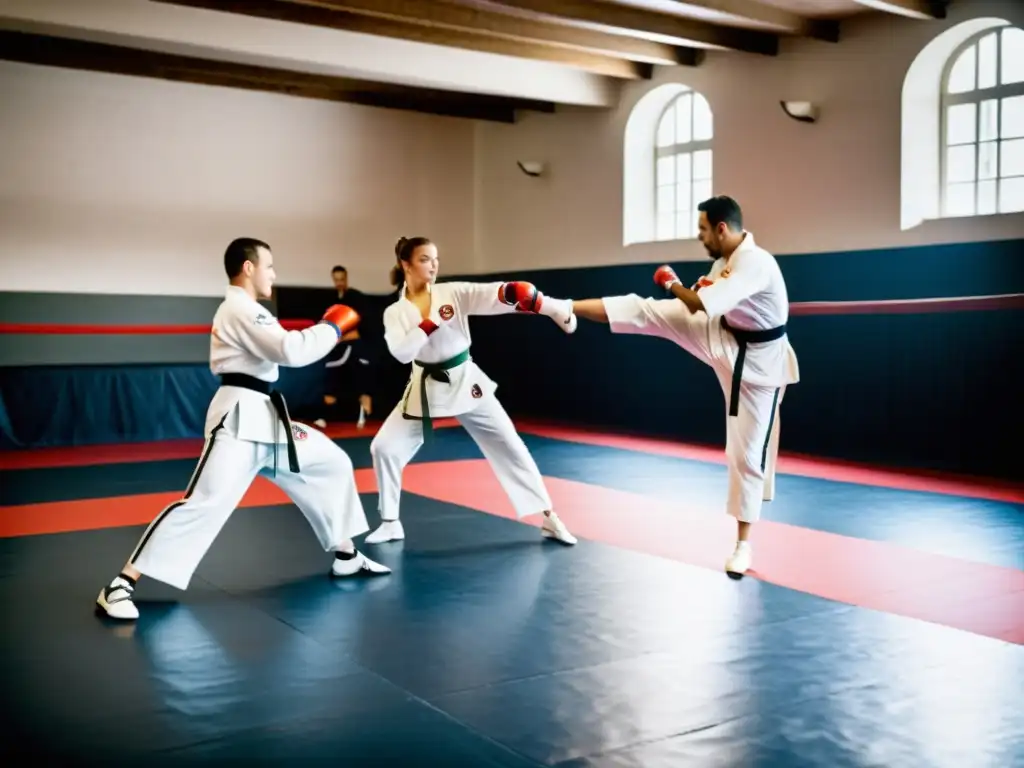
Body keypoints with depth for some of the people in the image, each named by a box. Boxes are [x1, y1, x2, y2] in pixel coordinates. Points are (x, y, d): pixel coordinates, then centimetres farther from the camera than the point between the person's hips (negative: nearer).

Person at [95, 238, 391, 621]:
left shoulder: (245, 310, 21)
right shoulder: (240, 309, -13)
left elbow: (281, 351, 22)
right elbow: (291, 351, -23)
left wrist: (324, 330, 12)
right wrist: (333, 327, -9)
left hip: (269, 416, 11)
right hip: (240, 418, -11)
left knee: (332, 464, 16)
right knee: (205, 503, -18)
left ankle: (346, 555, 27)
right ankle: (121, 585, -15)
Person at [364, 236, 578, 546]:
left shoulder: (454, 293, -7)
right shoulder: (395, 313, -3)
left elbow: (497, 296, -23)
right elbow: (401, 352, -19)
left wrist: (554, 308, -37)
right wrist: (432, 321, -26)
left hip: (466, 382, 0)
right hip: (426, 389, 1)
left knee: (510, 447, 0)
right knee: (384, 448, -6)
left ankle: (549, 519, 12)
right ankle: (390, 522, 14)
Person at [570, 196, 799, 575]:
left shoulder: (755, 264, -31)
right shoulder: (726, 257, -2)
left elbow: (698, 304, -35)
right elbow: (707, 297, 16)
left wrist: (673, 282, -17)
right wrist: (701, 289, -6)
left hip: (756, 359, -7)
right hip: (721, 337, 7)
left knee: (748, 451, 0)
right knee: (647, 311, -7)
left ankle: (743, 543, 13)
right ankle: (567, 308, 0)